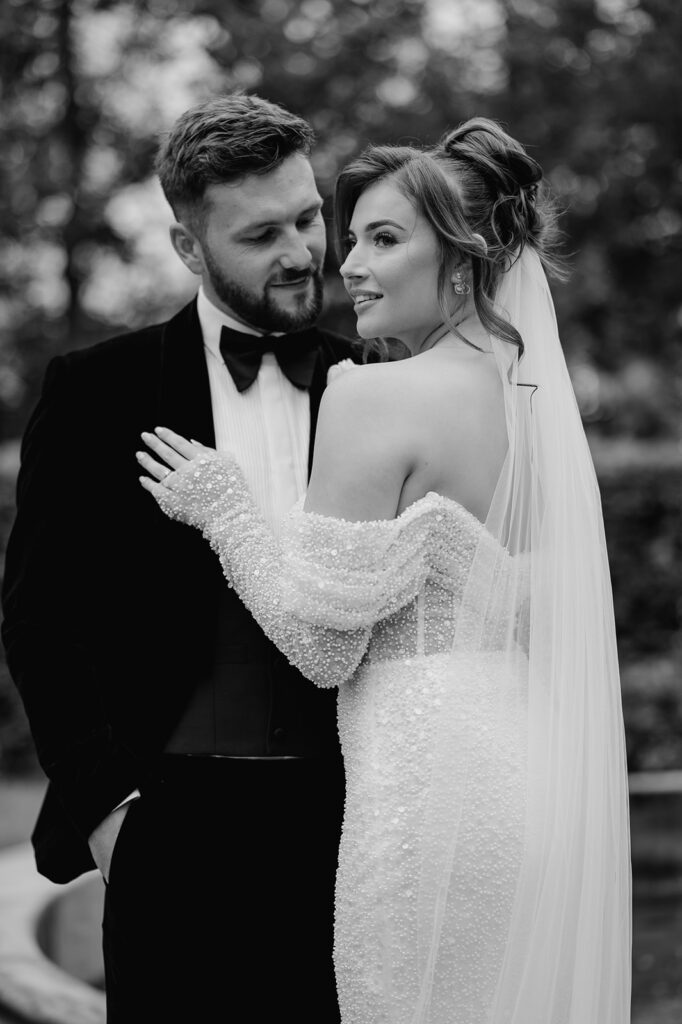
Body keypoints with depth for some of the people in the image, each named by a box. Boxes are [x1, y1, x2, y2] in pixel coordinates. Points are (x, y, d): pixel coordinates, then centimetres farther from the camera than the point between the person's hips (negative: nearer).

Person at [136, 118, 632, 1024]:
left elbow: (325, 646, -13)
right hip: (542, 783, 8)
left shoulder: (374, 398, -12)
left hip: (434, 790, -8)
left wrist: (224, 508, 0)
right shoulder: (539, 394, 10)